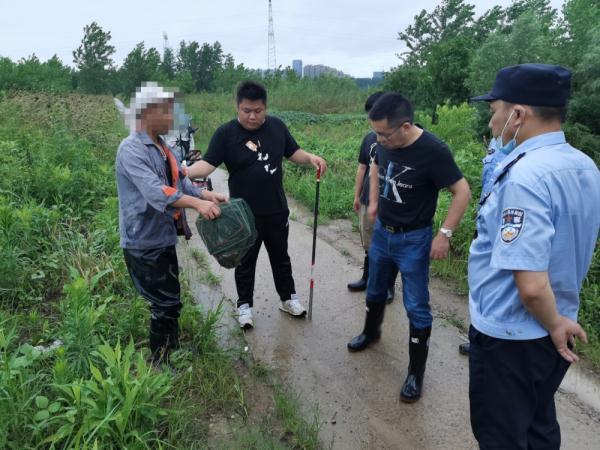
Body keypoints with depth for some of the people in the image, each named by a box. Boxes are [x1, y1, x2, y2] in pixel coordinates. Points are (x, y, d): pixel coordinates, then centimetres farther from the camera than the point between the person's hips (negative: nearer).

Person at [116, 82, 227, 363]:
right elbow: (154, 191, -32)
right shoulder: (131, 149, -19)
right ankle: (159, 360, 16)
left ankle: (171, 351, 36)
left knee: (169, 300, 20)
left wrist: (208, 195, -7)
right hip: (144, 242, -9)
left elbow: (180, 182, 9)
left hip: (163, 238, 9)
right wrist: (197, 203, -40)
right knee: (166, 304, -1)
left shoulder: (161, 147, 11)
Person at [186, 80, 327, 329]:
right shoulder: (226, 133, -11)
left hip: (277, 211, 3)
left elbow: (293, 152, 9)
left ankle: (288, 298, 37)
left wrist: (311, 157, -10)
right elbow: (207, 164, -18)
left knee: (280, 257, 19)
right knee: (245, 262, 13)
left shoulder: (277, 126, 0)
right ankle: (245, 305, 31)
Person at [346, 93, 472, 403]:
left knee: (416, 308, 2)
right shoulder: (385, 143, -6)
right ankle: (371, 332, 51)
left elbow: (462, 191, -18)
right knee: (375, 291, 24)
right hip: (382, 232, 6)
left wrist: (445, 234, -20)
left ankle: (416, 373, 18)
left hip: (413, 240, -6)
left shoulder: (433, 151, -24)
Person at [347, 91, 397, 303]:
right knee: (369, 245, 18)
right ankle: (367, 278, 36)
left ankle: (389, 286, 22)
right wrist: (357, 196, 14)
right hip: (367, 202, 5)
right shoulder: (369, 138, 5)